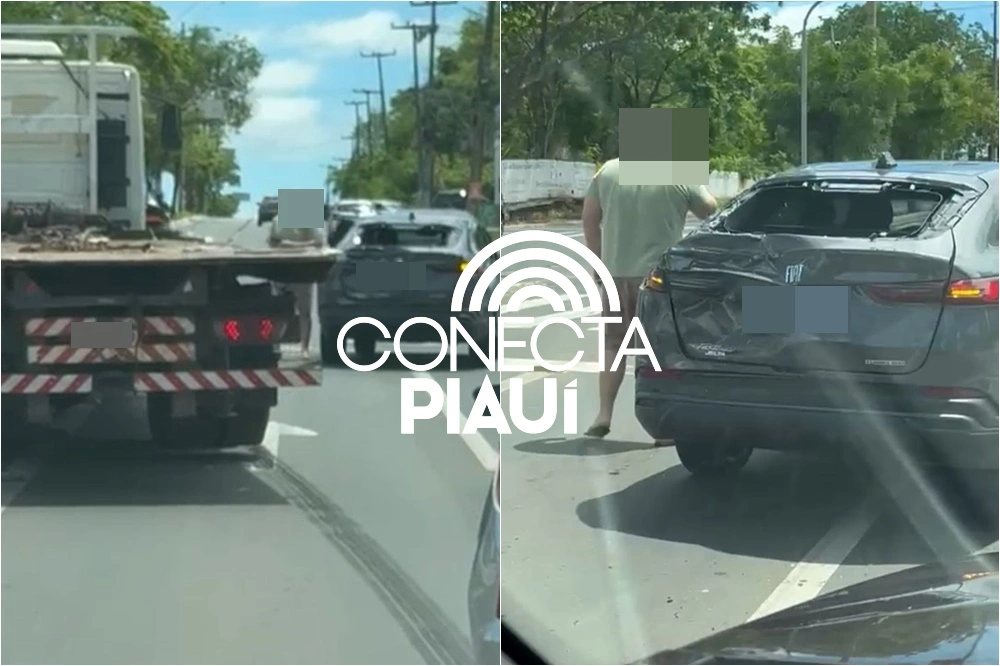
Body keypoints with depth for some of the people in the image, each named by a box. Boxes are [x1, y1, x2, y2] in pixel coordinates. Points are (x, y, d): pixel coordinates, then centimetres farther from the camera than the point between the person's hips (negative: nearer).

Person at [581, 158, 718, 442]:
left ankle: (604, 415, 10)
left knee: (613, 344, 15)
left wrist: (599, 261, 17)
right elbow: (710, 211, 5)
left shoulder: (607, 171, 4)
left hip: (616, 272, 3)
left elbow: (590, 219, 8)